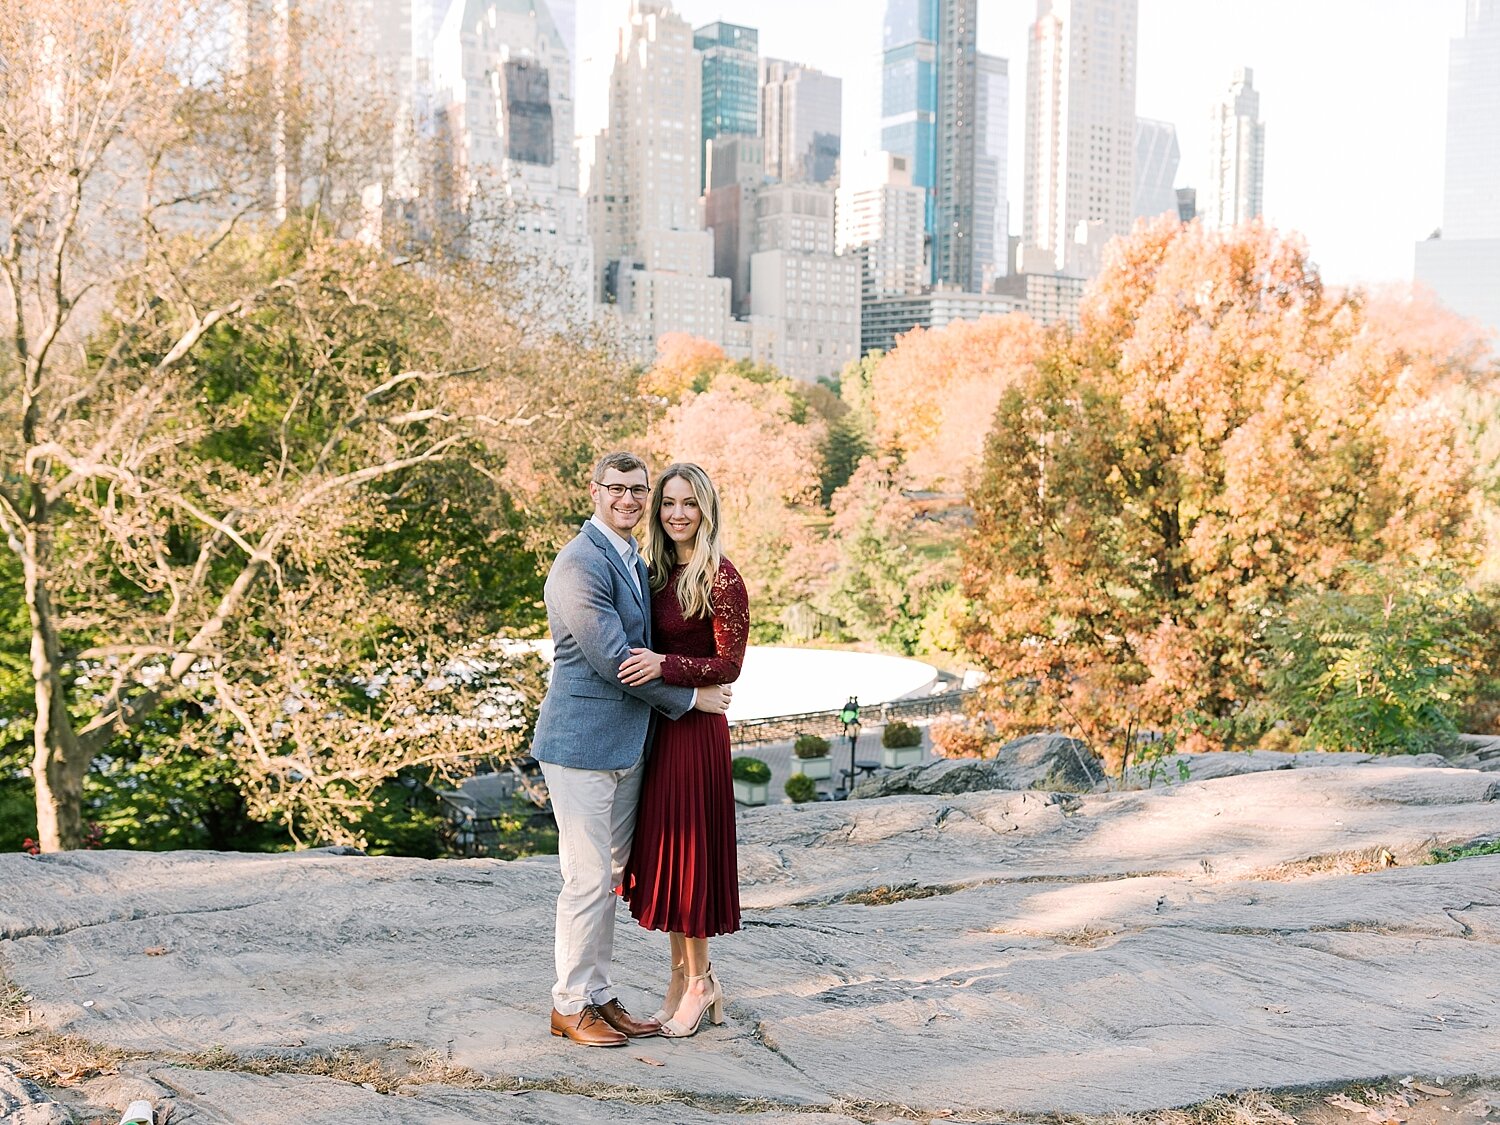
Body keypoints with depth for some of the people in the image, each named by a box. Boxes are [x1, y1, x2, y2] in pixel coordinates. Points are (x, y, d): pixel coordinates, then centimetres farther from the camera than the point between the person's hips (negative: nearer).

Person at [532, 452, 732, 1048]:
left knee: (609, 876, 15)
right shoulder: (580, 563, -16)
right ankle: (570, 1004, 12)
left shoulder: (634, 561, 15)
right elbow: (614, 659, -19)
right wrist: (689, 698, -9)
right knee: (587, 878, -2)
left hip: (627, 745, 9)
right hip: (583, 744, -9)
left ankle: (600, 996, 25)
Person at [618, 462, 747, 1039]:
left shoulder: (720, 576, -12)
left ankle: (698, 981, 18)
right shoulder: (657, 571, 10)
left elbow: (728, 665, -14)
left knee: (687, 849, 2)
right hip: (655, 726, 7)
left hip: (695, 729, -7)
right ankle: (683, 976, 25)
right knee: (661, 852, 12)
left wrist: (665, 666, -24)